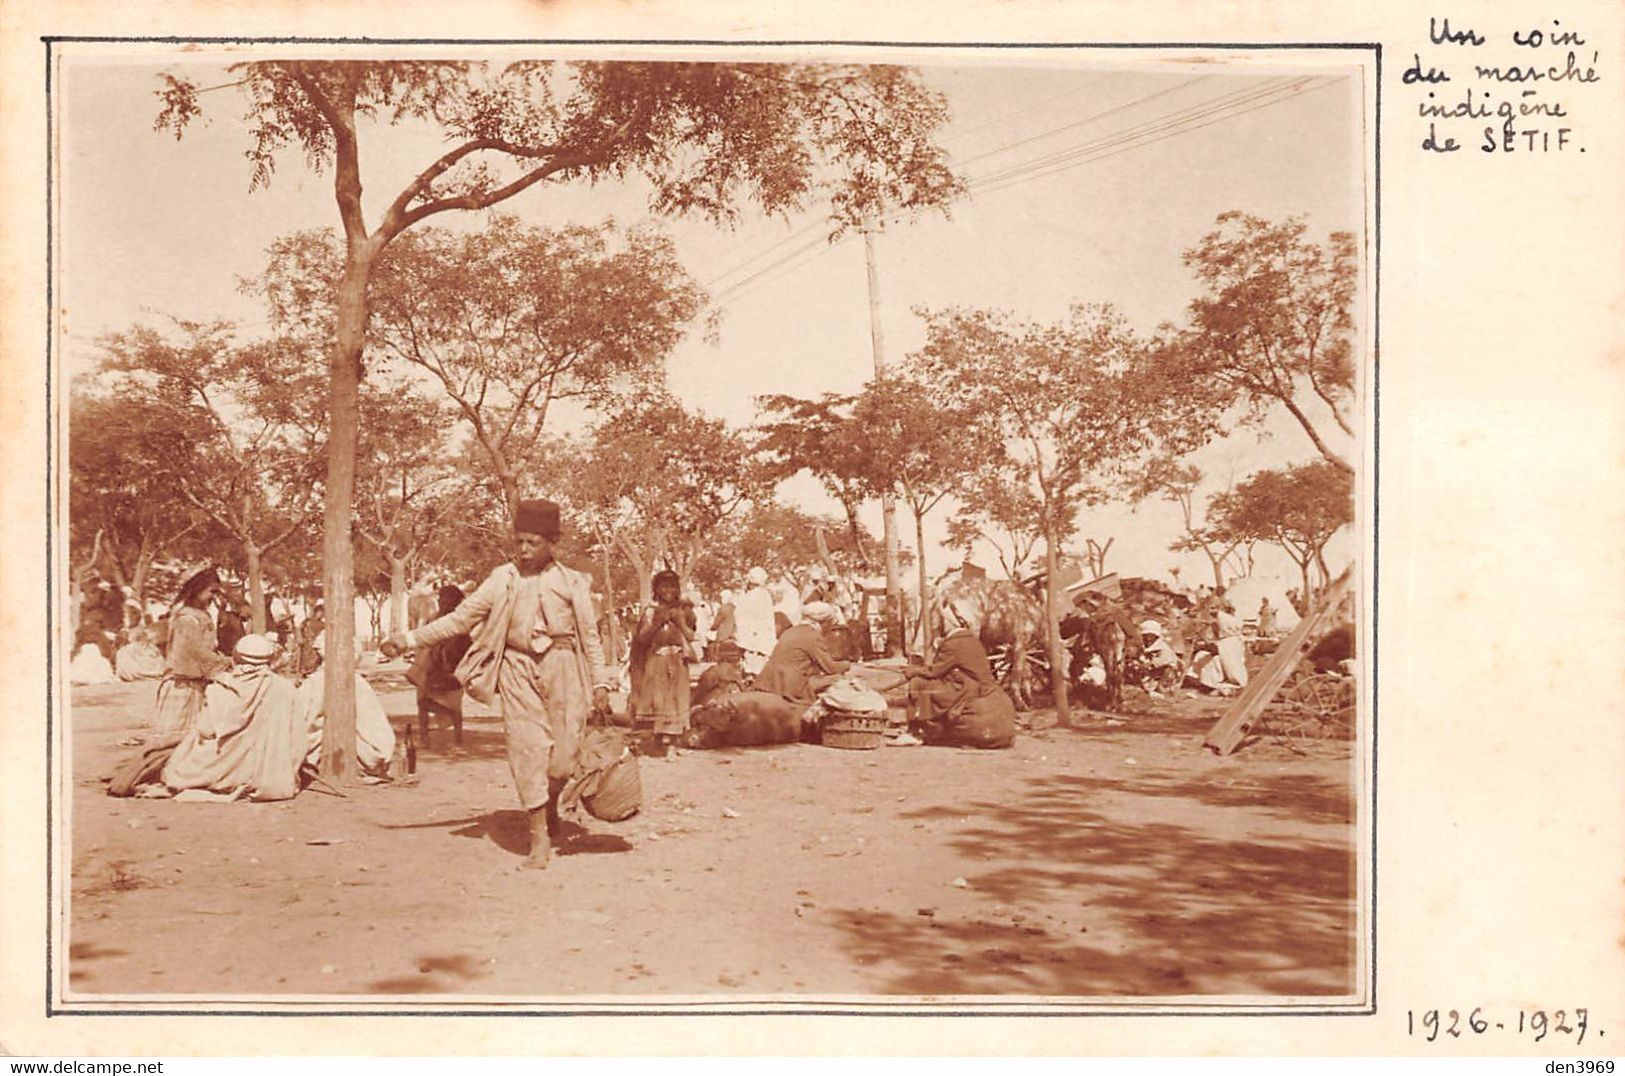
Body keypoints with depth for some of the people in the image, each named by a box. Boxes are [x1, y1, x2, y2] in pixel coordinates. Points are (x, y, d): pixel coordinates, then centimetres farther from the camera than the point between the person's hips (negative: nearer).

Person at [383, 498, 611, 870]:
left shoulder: (572, 583, 6)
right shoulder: (502, 580, 8)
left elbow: (590, 635, 9)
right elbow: (461, 618, 8)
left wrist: (600, 683, 4)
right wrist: (410, 639, 0)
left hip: (562, 668, 0)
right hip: (517, 669, 1)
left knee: (564, 752, -6)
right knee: (527, 749, -5)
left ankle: (551, 806, 27)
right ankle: (539, 837, 4)